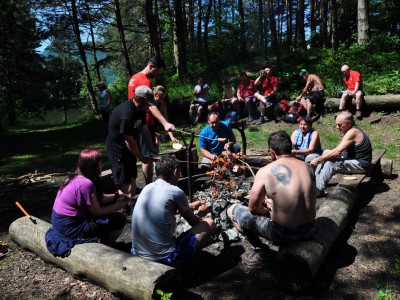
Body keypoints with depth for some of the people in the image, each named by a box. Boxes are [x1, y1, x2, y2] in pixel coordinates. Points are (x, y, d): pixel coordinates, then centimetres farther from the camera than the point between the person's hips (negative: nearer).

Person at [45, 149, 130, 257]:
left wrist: (116, 196, 4)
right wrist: (118, 206, -4)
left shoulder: (76, 178, 2)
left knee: (107, 204, 16)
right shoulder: (86, 184, -25)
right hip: (69, 228, -10)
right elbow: (96, 212, -16)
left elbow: (98, 198, 10)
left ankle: (104, 242, 21)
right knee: (119, 220, -8)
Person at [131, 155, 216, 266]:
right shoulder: (175, 192, -13)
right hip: (165, 259, -7)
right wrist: (201, 213, 26)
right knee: (210, 223, 7)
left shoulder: (147, 188, 6)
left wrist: (190, 206, 36)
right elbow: (194, 222, 3)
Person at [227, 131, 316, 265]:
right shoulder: (307, 167, 1)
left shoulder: (265, 171, -16)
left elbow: (253, 208, -9)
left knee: (232, 210, 8)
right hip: (310, 230, 7)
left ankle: (260, 252, 7)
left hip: (283, 235, -6)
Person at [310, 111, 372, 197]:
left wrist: (318, 159, -23)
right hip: (353, 159, 10)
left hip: (360, 165, -10)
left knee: (329, 162, -25)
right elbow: (341, 151, 9)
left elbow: (337, 152, -28)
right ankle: (316, 181, 3)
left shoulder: (352, 132, -21)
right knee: (326, 152, 5)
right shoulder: (353, 130, 9)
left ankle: (319, 190, -16)